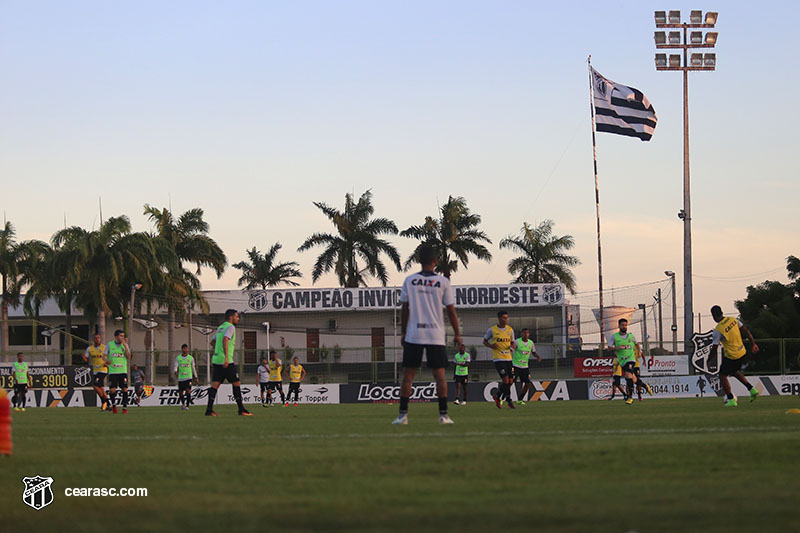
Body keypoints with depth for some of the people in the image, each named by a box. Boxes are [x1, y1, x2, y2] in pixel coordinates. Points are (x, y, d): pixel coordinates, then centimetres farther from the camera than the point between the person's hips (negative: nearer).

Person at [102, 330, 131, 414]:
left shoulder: (125, 345, 6)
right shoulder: (109, 345, 3)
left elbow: (128, 357, -4)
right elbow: (104, 355, 4)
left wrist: (125, 346, -13)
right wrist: (106, 360, -20)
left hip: (123, 371, 1)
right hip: (112, 371, -1)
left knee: (124, 389, -8)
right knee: (112, 390, -7)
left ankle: (125, 408, 2)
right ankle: (113, 404, 20)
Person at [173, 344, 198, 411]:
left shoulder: (191, 358, 6)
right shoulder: (178, 358, 4)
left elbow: (193, 368, 14)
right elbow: (175, 367, -4)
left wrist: (196, 377, 16)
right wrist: (175, 372, -26)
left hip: (188, 377, -1)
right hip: (180, 378, 1)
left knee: (188, 391, -19)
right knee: (180, 393, 6)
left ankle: (187, 405, -16)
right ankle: (183, 403, 34)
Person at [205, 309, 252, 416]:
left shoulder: (220, 327, 19)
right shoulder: (230, 327, -8)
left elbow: (213, 342, 28)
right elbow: (225, 340, -23)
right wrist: (226, 357, -30)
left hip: (216, 360, 8)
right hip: (227, 362, -8)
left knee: (215, 384, 4)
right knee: (236, 383, 0)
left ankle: (209, 410, -3)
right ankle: (241, 410, 1)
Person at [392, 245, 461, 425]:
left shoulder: (410, 280, 2)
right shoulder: (443, 282, -2)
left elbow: (404, 308, 5)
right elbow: (451, 310, 1)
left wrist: (403, 332, 15)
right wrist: (457, 334, 10)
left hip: (413, 335, 1)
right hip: (436, 335, -1)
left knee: (408, 375, 4)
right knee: (439, 375, 3)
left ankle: (403, 415, 0)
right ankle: (443, 415, -2)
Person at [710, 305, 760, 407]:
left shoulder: (718, 330, -20)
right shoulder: (733, 320, -1)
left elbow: (714, 348, -13)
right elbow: (746, 331, 4)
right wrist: (753, 344, 12)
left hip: (731, 357, -7)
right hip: (742, 353, 7)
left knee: (722, 376, 11)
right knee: (735, 372, 29)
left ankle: (731, 400, 8)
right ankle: (752, 389, 18)